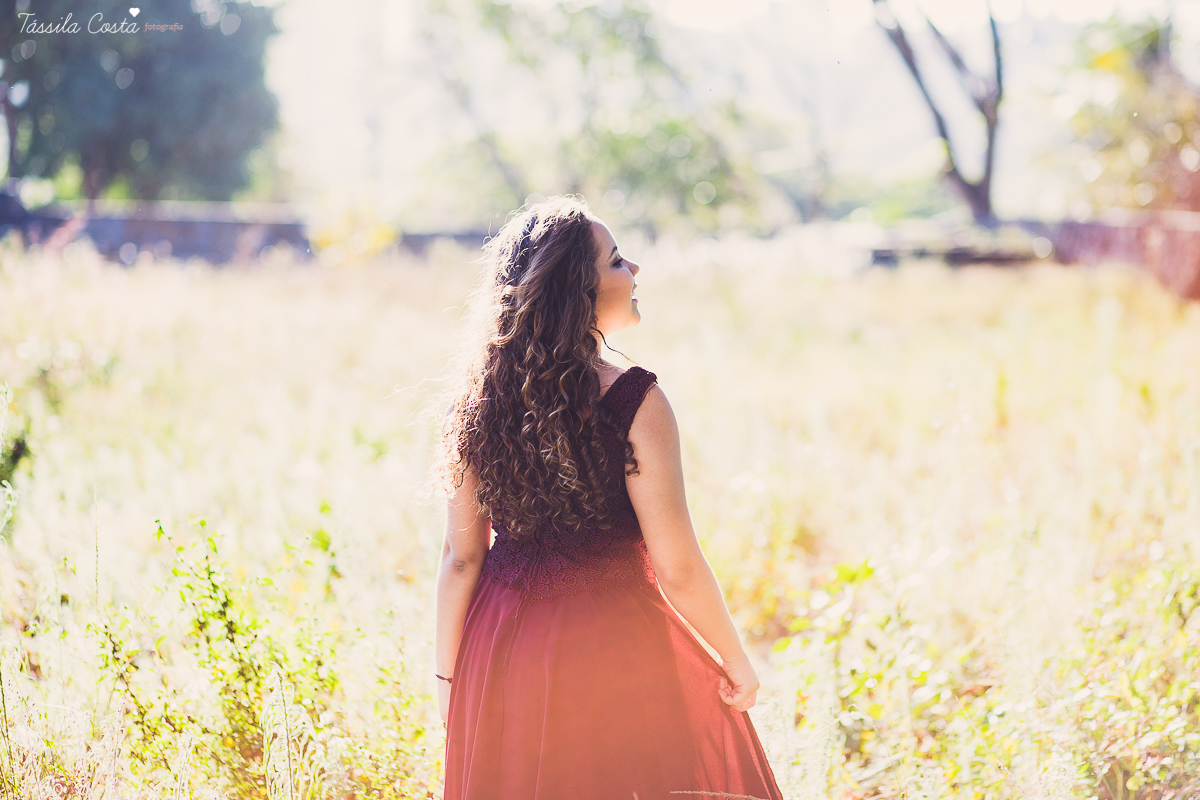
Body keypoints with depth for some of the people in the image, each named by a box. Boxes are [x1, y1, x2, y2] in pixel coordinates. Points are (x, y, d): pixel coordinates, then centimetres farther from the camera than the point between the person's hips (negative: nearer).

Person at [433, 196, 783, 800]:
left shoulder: (480, 400, -5)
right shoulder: (634, 401, -19)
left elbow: (460, 558, 0)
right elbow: (677, 570, -17)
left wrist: (449, 674, 11)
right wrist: (737, 664, -3)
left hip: (504, 655, 5)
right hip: (612, 647, -5)